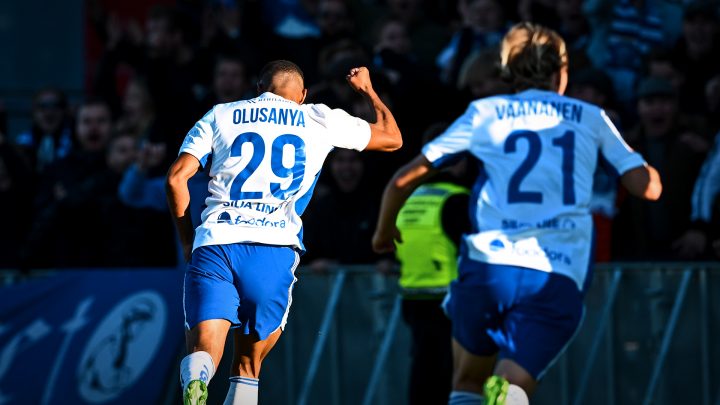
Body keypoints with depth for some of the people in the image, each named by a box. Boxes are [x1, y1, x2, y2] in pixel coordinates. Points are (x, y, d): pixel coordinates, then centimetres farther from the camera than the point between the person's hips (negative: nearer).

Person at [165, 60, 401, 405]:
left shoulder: (220, 116, 20)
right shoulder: (320, 120, 19)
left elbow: (177, 178, 10)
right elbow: (392, 138, 32)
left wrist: (188, 242, 20)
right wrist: (367, 90, 50)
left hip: (215, 240, 0)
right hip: (274, 248, 0)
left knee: (203, 348, -11)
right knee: (247, 367, 14)